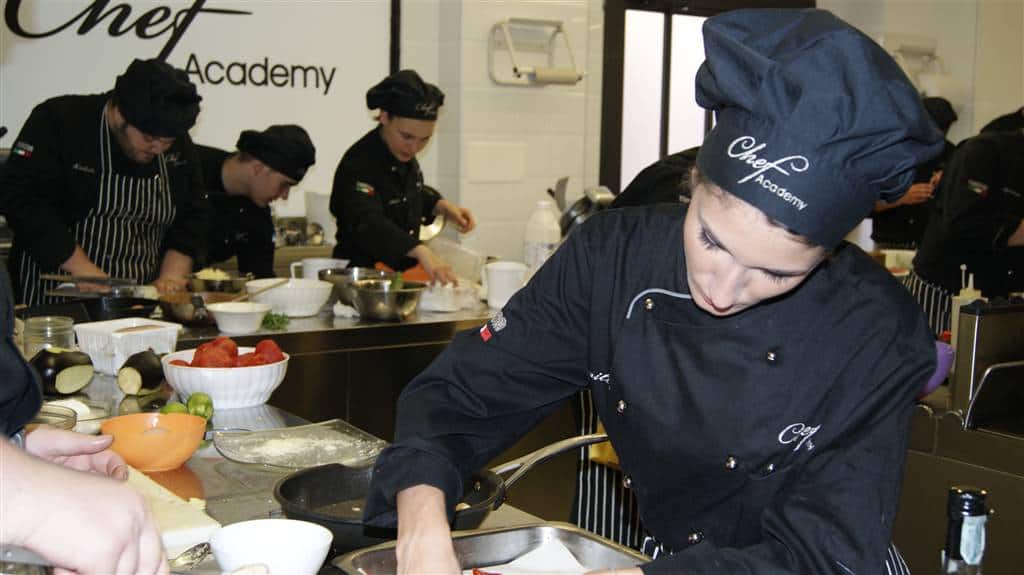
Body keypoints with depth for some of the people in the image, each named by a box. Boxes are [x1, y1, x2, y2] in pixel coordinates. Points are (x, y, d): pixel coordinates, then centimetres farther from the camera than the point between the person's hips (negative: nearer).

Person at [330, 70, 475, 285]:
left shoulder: (404, 155, 7)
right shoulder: (359, 165, -20)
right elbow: (367, 222, -36)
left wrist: (443, 207, 8)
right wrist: (422, 252, -49)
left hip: (402, 273, 6)